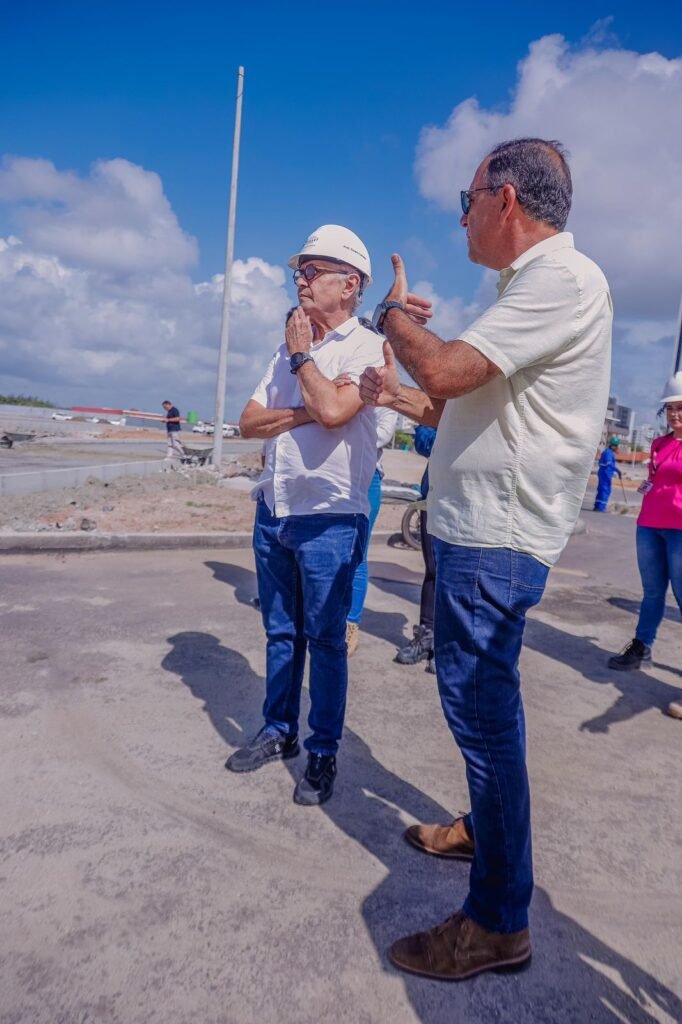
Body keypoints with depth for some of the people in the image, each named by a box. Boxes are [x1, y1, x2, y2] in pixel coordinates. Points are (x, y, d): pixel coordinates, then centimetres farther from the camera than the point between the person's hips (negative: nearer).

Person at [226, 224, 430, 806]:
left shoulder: (367, 346, -5)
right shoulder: (292, 350, 15)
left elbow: (334, 410, -23)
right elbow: (249, 422, 8)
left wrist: (301, 356, -7)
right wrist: (301, 413, -9)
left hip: (328, 521, -6)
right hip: (273, 513, 7)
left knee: (324, 639, 4)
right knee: (281, 633, 15)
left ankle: (324, 752, 19)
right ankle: (279, 732, 31)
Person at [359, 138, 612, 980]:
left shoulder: (563, 279, -13)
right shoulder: (534, 283, 19)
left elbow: (446, 371, -23)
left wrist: (392, 313, -4)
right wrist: (400, 397, 14)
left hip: (493, 539, -10)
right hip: (478, 529, 10)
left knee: (481, 707, -4)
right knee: (482, 702, 21)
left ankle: (497, 923, 12)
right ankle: (485, 830, 41)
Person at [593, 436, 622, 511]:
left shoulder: (606, 451, 17)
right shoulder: (609, 452, -14)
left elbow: (600, 462, 25)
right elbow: (609, 463, -28)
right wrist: (618, 471, -32)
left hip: (602, 472, 10)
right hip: (606, 474, -10)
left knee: (601, 490, 12)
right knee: (606, 490, -8)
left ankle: (597, 506, 15)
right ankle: (601, 507, -10)